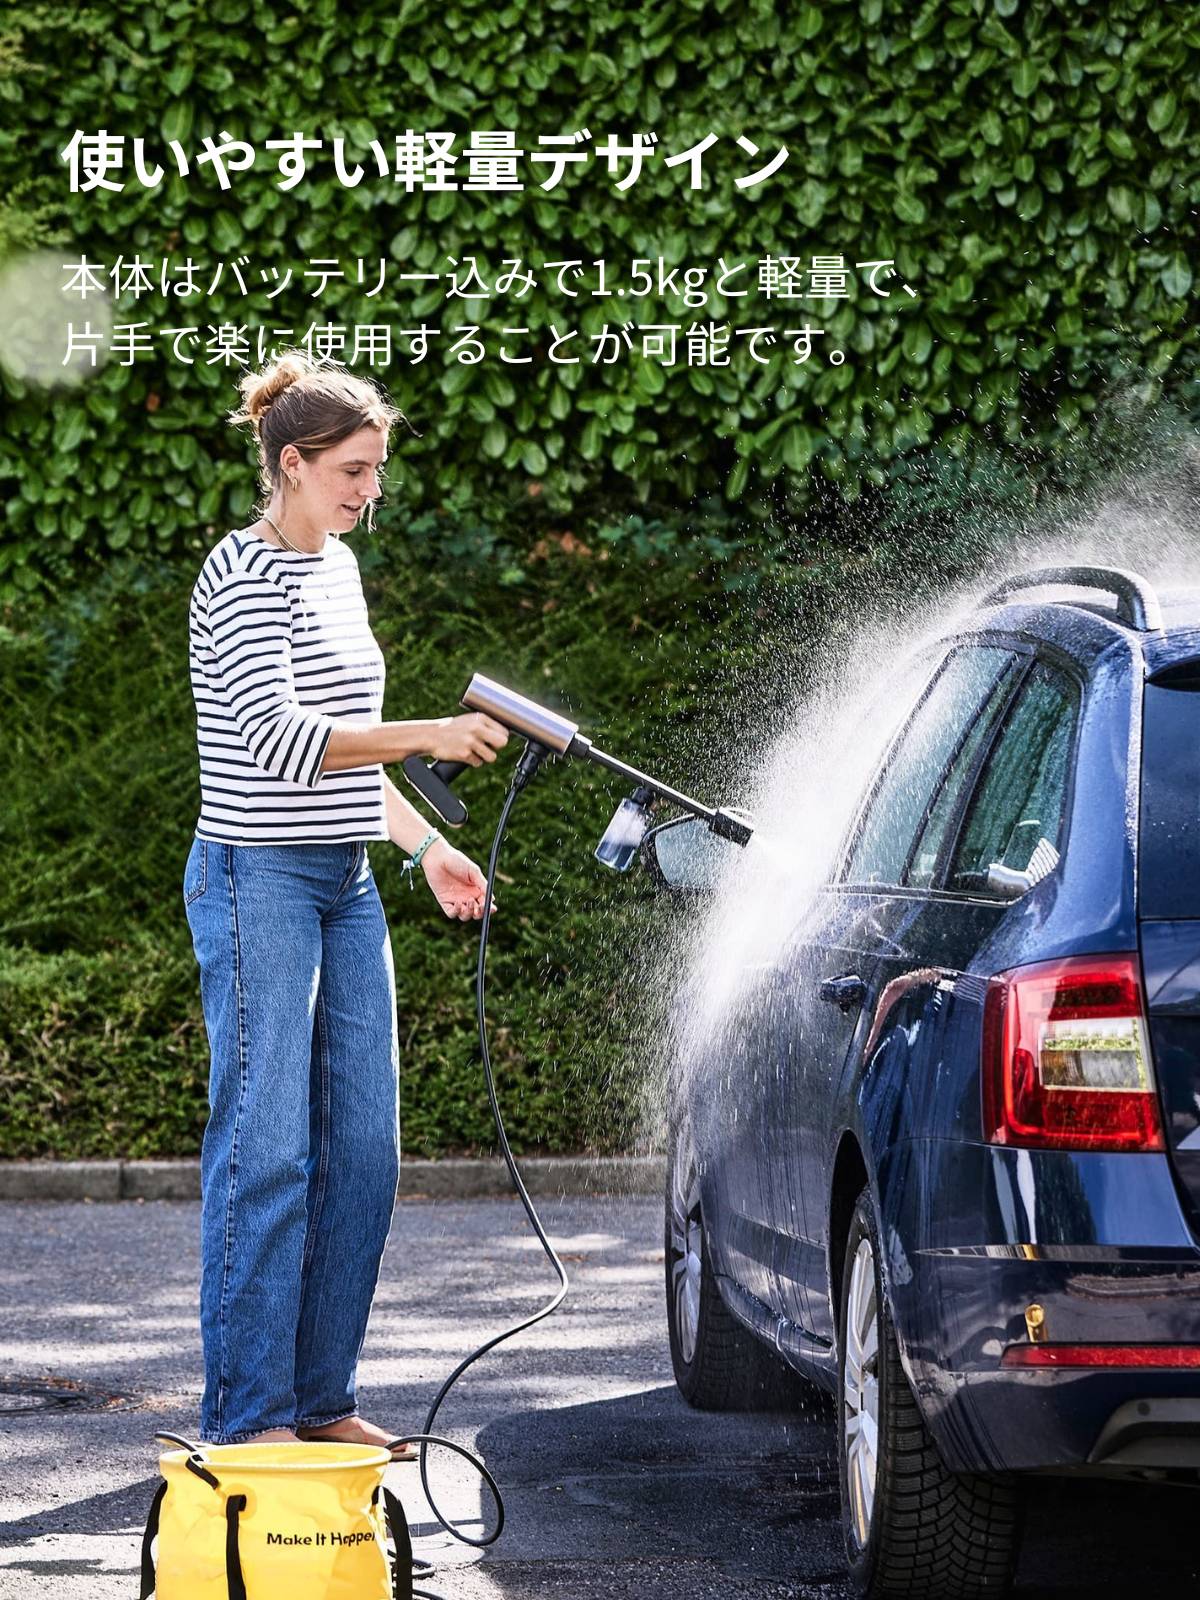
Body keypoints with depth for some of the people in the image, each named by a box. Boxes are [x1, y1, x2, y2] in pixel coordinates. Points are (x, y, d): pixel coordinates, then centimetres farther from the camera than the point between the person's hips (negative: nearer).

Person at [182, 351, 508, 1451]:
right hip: (258, 881, -9)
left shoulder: (337, 566, 15)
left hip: (346, 886, 9)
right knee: (267, 1151, -9)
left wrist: (426, 846, 20)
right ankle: (247, 1417, -5)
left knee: (361, 1147, 6)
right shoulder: (244, 574, -12)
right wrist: (425, 736, -30)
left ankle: (322, 1401, 12)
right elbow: (274, 736, -23)